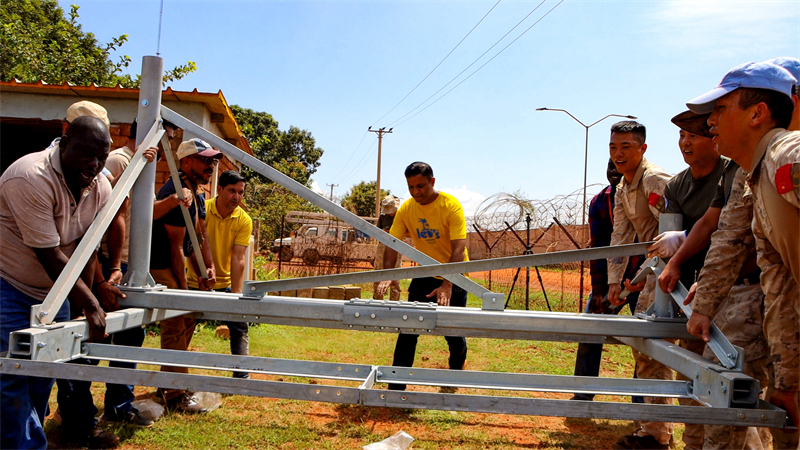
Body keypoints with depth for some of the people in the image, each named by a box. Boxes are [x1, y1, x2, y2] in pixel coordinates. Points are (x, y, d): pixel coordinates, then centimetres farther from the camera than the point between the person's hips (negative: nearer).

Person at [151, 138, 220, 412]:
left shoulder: (198, 196, 11)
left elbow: (200, 235, 13)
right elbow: (176, 245, -21)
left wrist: (209, 268, 0)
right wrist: (183, 288, -17)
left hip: (174, 265, 11)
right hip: (158, 267, -11)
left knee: (189, 317, 16)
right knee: (175, 326, -11)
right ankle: (176, 395, -4)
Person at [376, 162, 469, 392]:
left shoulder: (451, 205, -21)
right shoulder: (406, 209, -8)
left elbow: (459, 249, -27)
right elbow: (392, 244, -9)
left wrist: (447, 285, -37)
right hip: (424, 275, 3)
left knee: (453, 333, 5)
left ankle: (455, 371, 35)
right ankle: (397, 385, 4)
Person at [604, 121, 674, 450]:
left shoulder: (655, 181, -18)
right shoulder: (622, 190, 12)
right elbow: (620, 238, 11)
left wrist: (645, 275, -25)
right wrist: (614, 280, 4)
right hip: (653, 272, 10)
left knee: (653, 351, -9)